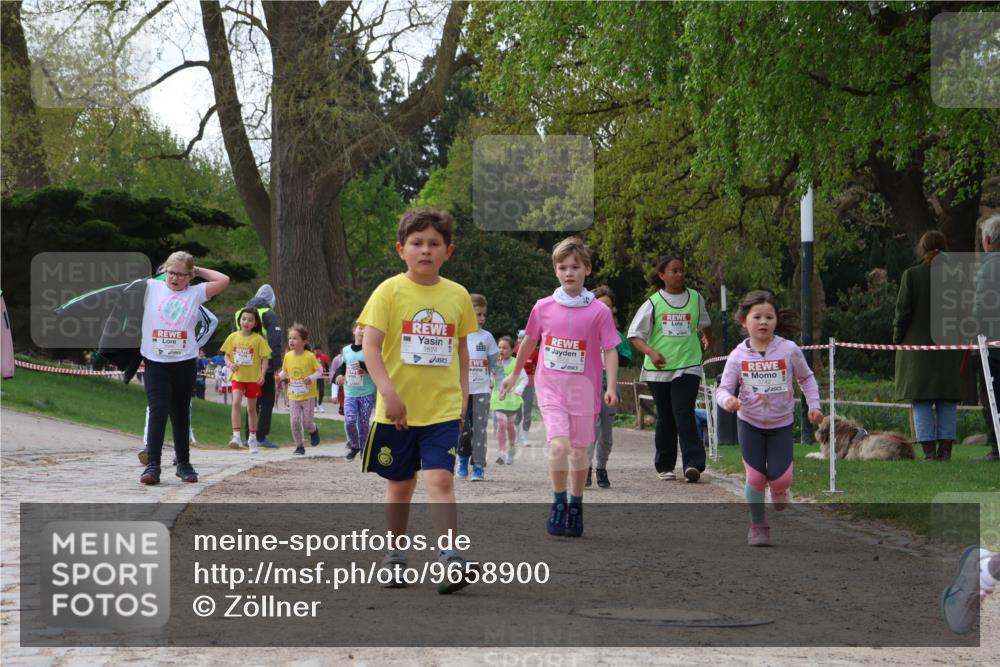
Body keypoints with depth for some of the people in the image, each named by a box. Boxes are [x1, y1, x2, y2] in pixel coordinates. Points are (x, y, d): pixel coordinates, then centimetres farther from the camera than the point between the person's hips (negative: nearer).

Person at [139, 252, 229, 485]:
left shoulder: (195, 293, 5)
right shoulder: (151, 288, 4)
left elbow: (224, 280, 1)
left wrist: (198, 271, 7)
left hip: (184, 363, 1)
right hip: (155, 362, -1)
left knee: (181, 414, 12)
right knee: (158, 410, -11)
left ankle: (183, 463, 24)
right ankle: (152, 465, -13)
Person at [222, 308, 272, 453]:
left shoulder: (258, 339, -5)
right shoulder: (233, 337, 2)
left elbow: (265, 358, -4)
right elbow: (226, 355, 9)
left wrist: (262, 375, -16)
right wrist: (230, 364, -12)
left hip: (253, 378, -1)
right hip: (238, 376, 1)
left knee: (252, 408, 9)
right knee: (236, 403, -18)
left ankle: (252, 438, 22)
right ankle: (236, 436, -20)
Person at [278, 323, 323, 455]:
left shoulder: (310, 356, -12)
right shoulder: (288, 356, -2)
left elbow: (319, 371, -6)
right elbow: (285, 371, 10)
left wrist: (312, 378, -24)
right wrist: (281, 376, -12)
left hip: (308, 395, -3)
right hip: (293, 396, 3)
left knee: (307, 423, 0)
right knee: (295, 422, -3)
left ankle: (314, 430, 36)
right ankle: (299, 446, 14)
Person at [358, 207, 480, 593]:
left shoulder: (457, 295, 5)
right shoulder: (390, 291, -5)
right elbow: (370, 345, -12)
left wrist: (463, 396, 10)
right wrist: (388, 392, -23)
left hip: (443, 408, 1)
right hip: (398, 410, -1)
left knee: (440, 479, -15)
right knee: (400, 485, 12)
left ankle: (449, 560, -18)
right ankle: (394, 556, 27)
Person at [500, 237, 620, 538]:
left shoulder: (599, 311, -5)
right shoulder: (544, 307, 1)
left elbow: (610, 351, -6)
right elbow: (529, 341, 17)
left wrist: (611, 387, -18)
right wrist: (514, 374, 27)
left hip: (583, 389, 0)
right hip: (550, 386, 0)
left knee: (579, 451, 8)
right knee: (558, 445, -17)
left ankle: (576, 507, 26)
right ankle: (559, 504, -2)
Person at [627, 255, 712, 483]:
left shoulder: (696, 298, 7)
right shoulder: (653, 303, 1)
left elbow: (705, 324, 27)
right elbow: (634, 335, -1)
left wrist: (707, 342, 36)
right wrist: (651, 352, -17)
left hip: (688, 366, 0)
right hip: (658, 369, 1)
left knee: (684, 413, -16)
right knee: (665, 418, 8)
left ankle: (693, 463, -24)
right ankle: (664, 466, 19)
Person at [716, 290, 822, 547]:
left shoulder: (789, 350, -9)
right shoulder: (738, 356, -10)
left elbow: (806, 378, 6)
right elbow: (724, 388, -8)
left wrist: (813, 405, -4)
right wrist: (727, 400, -30)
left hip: (781, 423, 0)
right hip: (749, 423, 0)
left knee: (780, 478, -8)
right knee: (755, 477, -2)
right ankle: (758, 525, 16)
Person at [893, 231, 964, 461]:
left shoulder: (911, 275, -6)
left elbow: (903, 311, -7)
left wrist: (897, 339, 4)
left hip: (917, 344, -3)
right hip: (949, 349, 3)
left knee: (921, 402, 0)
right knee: (947, 402, 7)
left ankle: (929, 451, -5)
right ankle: (945, 450, 4)